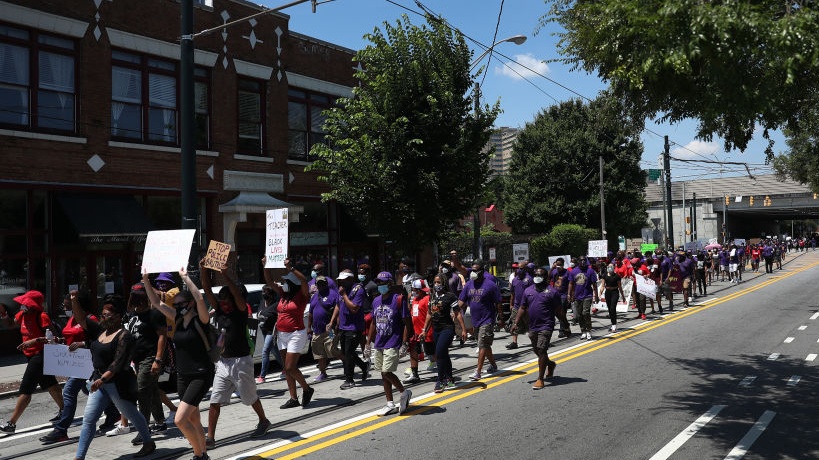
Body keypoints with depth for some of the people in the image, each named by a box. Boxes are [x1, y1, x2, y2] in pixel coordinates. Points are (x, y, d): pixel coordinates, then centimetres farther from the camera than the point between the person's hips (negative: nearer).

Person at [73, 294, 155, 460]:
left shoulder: (124, 336, -17)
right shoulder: (102, 329, 8)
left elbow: (118, 363, -25)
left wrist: (102, 379, -35)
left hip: (118, 383, -7)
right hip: (99, 381, 7)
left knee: (132, 415, 10)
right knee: (88, 419, 0)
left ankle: (149, 443, 30)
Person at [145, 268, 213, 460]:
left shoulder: (200, 320, -12)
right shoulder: (178, 319, 7)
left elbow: (200, 298, -31)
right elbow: (157, 302, 10)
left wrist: (185, 277, -27)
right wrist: (146, 281, 0)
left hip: (201, 375, -8)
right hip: (183, 376, 8)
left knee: (180, 419, -15)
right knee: (193, 420, 14)